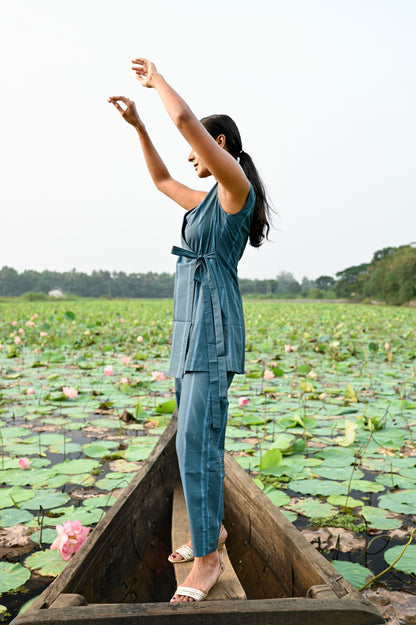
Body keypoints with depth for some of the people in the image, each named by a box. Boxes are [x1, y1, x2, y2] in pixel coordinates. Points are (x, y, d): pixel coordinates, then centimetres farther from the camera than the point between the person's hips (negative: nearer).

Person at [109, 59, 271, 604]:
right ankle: (212, 527, 29)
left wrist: (158, 79, 3)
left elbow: (185, 119, -15)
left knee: (197, 442, -11)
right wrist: (137, 125, 29)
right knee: (196, 436, 14)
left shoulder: (237, 186, -6)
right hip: (192, 328, 10)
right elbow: (161, 180, 34)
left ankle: (206, 559, 0)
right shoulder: (209, 202, 20)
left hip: (213, 329, -10)